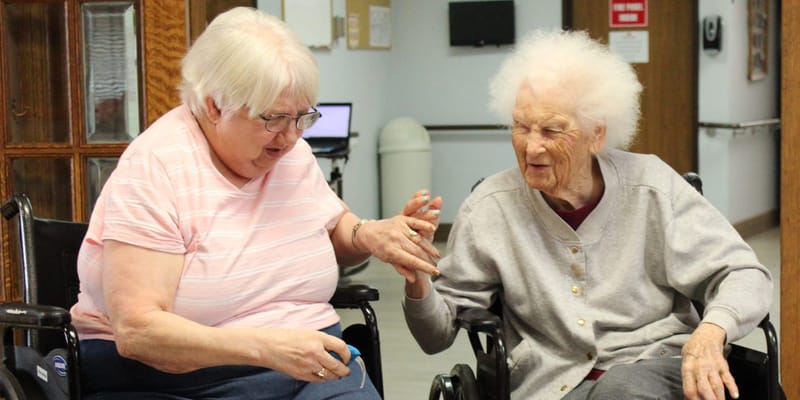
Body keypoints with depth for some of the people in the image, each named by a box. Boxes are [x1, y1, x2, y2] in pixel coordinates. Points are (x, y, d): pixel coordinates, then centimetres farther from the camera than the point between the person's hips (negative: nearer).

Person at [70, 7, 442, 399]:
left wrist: (368, 236, 4)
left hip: (308, 364, 5)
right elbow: (137, 330, -20)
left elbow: (334, 228, 28)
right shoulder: (155, 167, -13)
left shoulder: (294, 153, 8)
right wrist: (264, 346, -30)